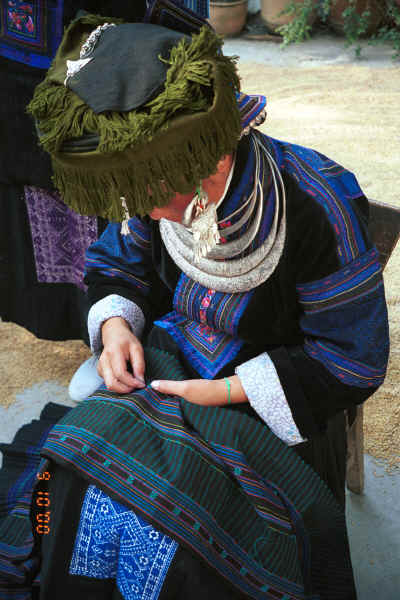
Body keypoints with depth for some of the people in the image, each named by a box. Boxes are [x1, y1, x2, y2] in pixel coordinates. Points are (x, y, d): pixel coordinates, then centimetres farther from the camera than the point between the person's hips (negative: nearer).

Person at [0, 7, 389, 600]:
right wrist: (115, 323, -13)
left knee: (174, 503, -26)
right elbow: (116, 262, 10)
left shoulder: (319, 207, -26)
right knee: (88, 462, -18)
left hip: (271, 399, -4)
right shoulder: (165, 190, -10)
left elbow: (351, 359, -17)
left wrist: (224, 391, -23)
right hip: (169, 361, 5)